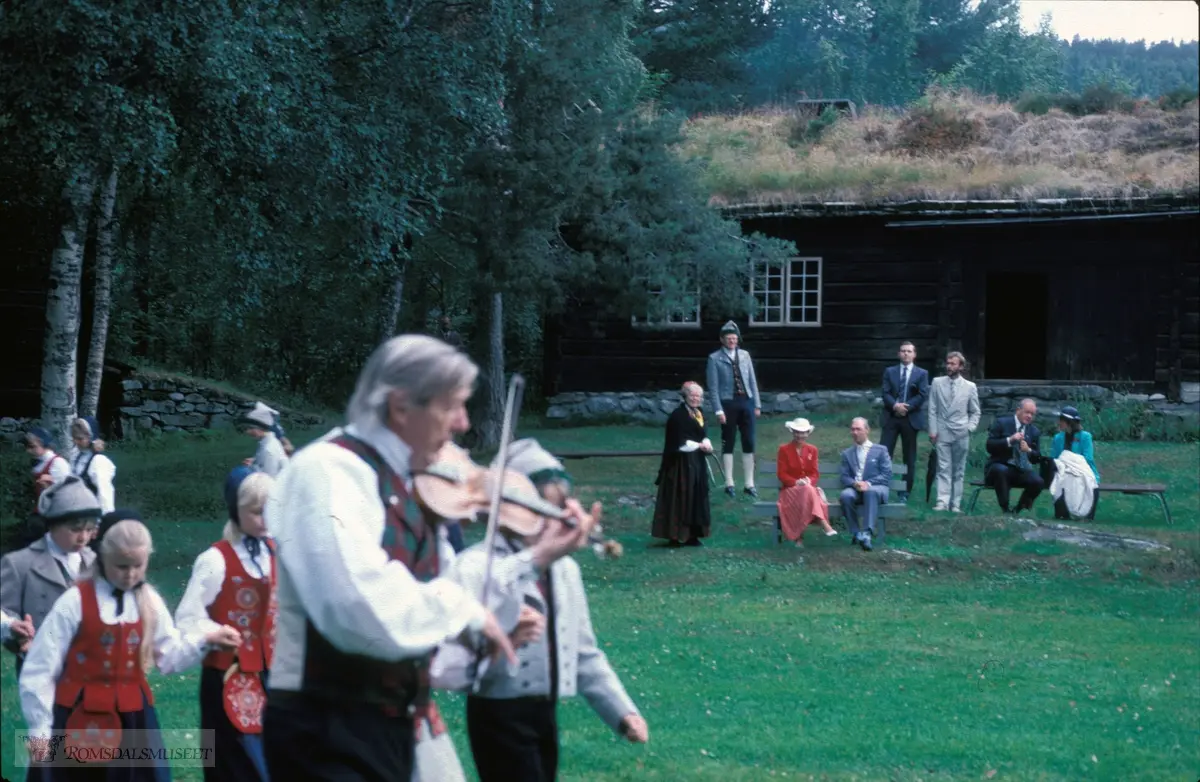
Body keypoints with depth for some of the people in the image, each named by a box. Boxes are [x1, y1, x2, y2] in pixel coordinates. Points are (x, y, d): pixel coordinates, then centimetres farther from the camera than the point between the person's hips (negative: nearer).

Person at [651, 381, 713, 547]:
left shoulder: (698, 414, 12)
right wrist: (699, 446, -12)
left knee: (696, 498, 9)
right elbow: (680, 443, -18)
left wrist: (706, 443, -4)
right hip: (681, 464, -8)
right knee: (680, 499, -6)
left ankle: (691, 535, 14)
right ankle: (677, 535, -2)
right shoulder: (678, 415, -14)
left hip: (696, 464, 8)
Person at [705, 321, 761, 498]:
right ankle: (729, 484, 12)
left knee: (749, 443, 5)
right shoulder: (715, 358, -4)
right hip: (728, 403, -4)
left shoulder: (744, 355, 8)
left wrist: (757, 404, 7)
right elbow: (713, 386, -6)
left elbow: (752, 380, 11)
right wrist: (718, 410, -12)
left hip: (746, 401, 4)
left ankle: (749, 484, 13)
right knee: (728, 444, 4)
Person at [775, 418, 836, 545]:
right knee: (808, 491, -38)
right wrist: (796, 482, -20)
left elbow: (815, 473, 9)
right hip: (790, 489, -3)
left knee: (810, 491, -38)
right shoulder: (784, 449, 2)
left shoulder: (812, 450, 13)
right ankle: (825, 526, -51)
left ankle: (799, 535, -44)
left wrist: (809, 481, -15)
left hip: (809, 487, 3)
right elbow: (781, 474, -3)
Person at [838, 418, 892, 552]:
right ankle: (856, 533, -25)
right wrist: (854, 483, -13)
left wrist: (868, 483, -14)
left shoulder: (880, 450, 13)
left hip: (877, 488, -2)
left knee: (871, 492, -39)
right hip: (855, 489, 2)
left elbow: (887, 475, 2)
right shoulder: (847, 454, 21)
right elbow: (844, 477, 11)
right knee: (845, 495, -34)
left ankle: (867, 533, -47)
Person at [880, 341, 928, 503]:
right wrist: (895, 406, -17)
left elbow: (923, 395, -5)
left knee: (909, 458, 3)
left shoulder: (922, 373, 6)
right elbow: (885, 393, 1)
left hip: (911, 418, -1)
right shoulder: (890, 372, 11)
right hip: (891, 417, 1)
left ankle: (905, 493, 8)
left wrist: (907, 406, -16)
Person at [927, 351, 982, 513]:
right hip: (942, 433, 0)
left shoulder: (970, 387, 3)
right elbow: (932, 410, 4)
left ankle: (956, 504, 7)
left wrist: (970, 428, -5)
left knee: (959, 471, 4)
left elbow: (975, 412, 9)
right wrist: (933, 430, -2)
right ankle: (942, 502, -9)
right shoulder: (937, 383, 4)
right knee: (944, 469, -5)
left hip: (961, 434, 0)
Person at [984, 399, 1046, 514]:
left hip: (1021, 470, 3)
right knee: (1001, 470, -39)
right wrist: (1009, 440, -22)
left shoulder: (1034, 432, 11)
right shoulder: (1002, 423, 0)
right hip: (1000, 466, -3)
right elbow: (990, 446, -9)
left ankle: (1018, 509, -3)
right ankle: (1005, 509, -28)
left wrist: (1029, 450, -14)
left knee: (1038, 482, -26)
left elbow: (1037, 459, 9)